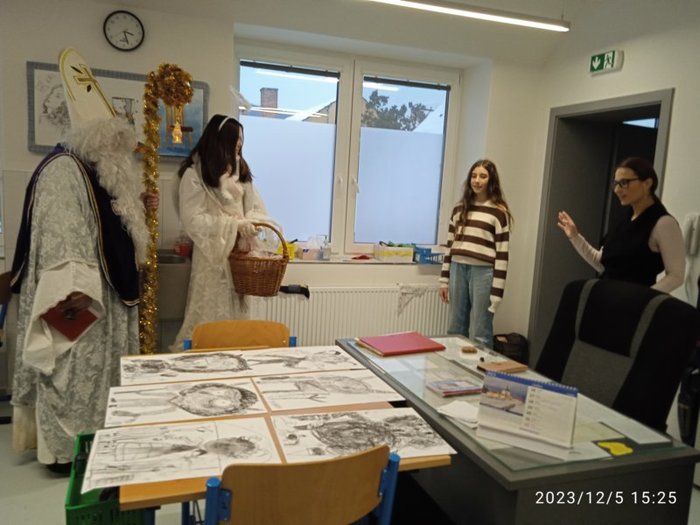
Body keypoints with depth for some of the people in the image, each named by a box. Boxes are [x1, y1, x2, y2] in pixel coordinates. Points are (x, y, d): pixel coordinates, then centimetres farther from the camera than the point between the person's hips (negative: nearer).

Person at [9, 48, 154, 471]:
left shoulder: (98, 173, 15)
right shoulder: (64, 170, -15)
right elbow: (59, 235, -23)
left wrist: (137, 209, 8)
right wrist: (74, 287, -28)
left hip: (105, 292, 10)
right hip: (79, 296, -10)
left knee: (100, 365, 15)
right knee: (74, 369, -1)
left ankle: (95, 438, 28)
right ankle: (66, 448, 12)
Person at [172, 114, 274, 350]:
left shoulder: (239, 169, 9)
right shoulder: (194, 174, -11)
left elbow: (255, 206, 8)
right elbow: (193, 220, -16)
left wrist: (248, 224, -14)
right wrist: (234, 225, -20)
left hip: (239, 250, 6)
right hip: (212, 253, -6)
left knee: (236, 309, 12)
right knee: (210, 312, 0)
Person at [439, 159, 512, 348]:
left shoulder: (499, 212, -2)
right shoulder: (459, 208, 13)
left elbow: (502, 254, -5)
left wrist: (496, 292, -9)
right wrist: (444, 280, 10)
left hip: (483, 272, -5)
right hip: (458, 270, 5)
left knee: (479, 335, 1)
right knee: (455, 330, 13)